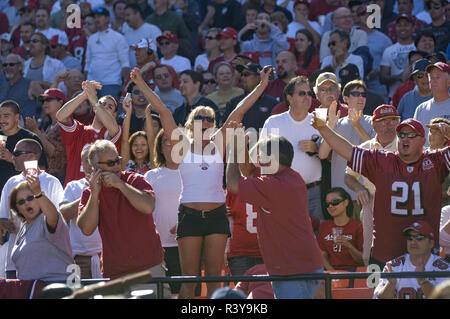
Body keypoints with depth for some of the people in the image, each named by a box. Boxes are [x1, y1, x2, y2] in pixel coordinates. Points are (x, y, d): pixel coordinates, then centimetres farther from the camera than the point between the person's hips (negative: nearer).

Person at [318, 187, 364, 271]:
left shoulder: (357, 226, 3)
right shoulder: (324, 227, 14)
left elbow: (362, 261, 1)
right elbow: (323, 256, 11)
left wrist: (349, 246, -16)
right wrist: (332, 271, -9)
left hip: (352, 270, -4)